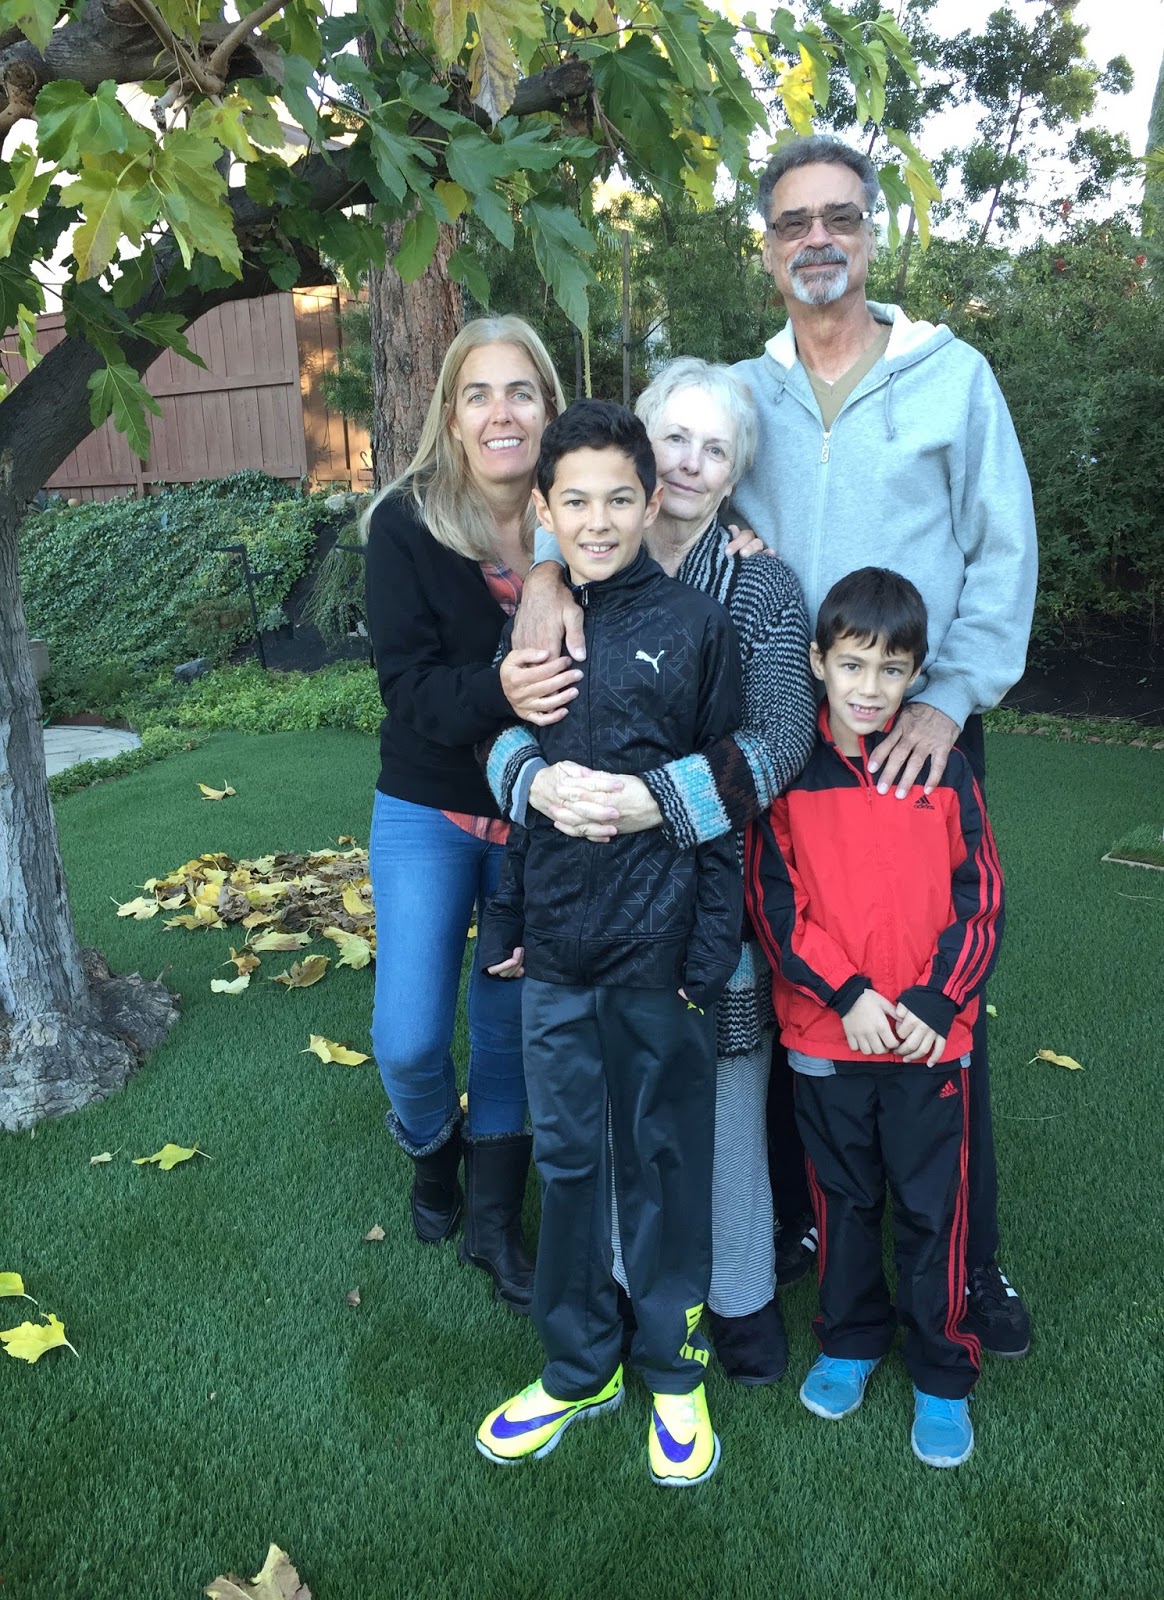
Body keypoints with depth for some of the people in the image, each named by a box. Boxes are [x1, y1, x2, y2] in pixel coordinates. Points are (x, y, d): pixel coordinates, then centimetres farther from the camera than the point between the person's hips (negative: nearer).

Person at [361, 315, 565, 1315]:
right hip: (431, 807, -1)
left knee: (512, 1024, 13)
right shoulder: (406, 525, -13)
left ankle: (494, 1222, 34)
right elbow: (410, 687, -18)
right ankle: (434, 1151, 35)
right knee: (410, 1037, -2)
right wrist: (499, 689, -37)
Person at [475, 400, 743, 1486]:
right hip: (556, 947, 4)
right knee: (565, 1156, 15)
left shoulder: (697, 627, -6)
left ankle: (673, 1371, 33)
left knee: (664, 1160, 11)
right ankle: (578, 1366, 35)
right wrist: (504, 923, 11)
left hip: (659, 947, -3)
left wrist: (713, 948, -8)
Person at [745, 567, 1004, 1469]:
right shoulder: (787, 776, -5)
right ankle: (852, 1340, 40)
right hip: (825, 1033, 0)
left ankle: (943, 1376, 30)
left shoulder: (943, 770, -3)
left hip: (931, 1038, 0)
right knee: (843, 1198, 18)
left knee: (933, 1209, 10)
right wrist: (847, 994, -15)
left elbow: (980, 899, -2)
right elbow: (775, 903, -7)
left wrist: (932, 1004, -11)